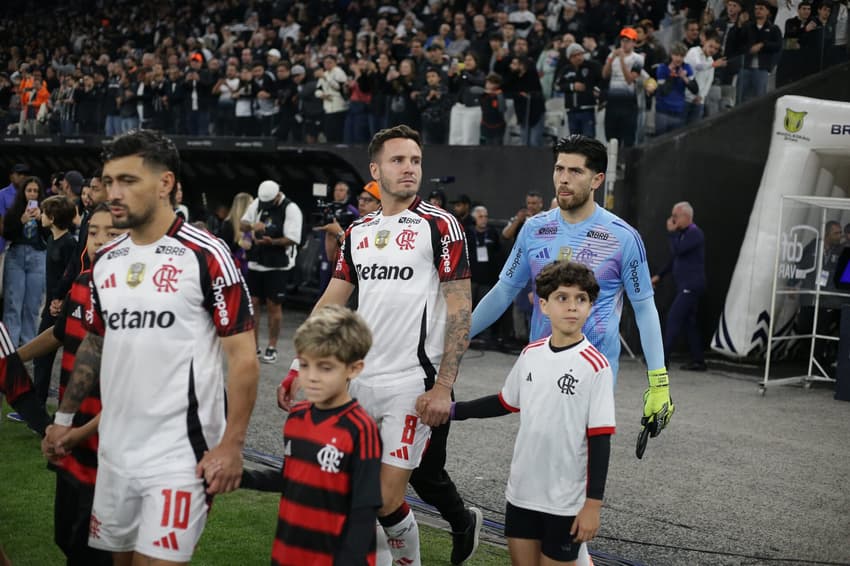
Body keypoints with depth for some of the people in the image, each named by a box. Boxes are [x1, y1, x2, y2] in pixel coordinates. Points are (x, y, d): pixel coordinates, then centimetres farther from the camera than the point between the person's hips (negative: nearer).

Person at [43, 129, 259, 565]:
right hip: (114, 451, 7)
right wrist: (64, 417, 18)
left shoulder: (206, 256, -12)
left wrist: (231, 445, -17)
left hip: (181, 454, -6)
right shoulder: (105, 262, 8)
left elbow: (243, 357, -12)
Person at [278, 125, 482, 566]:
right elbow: (331, 304, 13)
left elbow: (459, 310, -9)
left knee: (386, 499, -7)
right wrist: (296, 369, 6)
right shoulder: (358, 232, 11)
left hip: (413, 384, -6)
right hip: (361, 380, 6)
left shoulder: (439, 225, -5)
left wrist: (443, 386, -15)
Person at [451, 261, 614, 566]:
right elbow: (506, 403, 16)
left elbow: (600, 439, -13)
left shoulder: (595, 366, -15)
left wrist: (593, 503, -14)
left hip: (566, 499, -5)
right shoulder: (531, 354, 1)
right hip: (522, 491, 5)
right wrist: (453, 409, 12)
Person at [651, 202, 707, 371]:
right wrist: (659, 275, 20)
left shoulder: (695, 233, -12)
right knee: (689, 322, 10)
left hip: (691, 286, -10)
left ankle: (663, 358, -13)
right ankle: (698, 361, 14)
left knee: (674, 318, -12)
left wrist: (672, 232, -13)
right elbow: (675, 258, 25)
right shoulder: (682, 234, 18)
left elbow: (678, 250, -25)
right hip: (685, 286, 10)